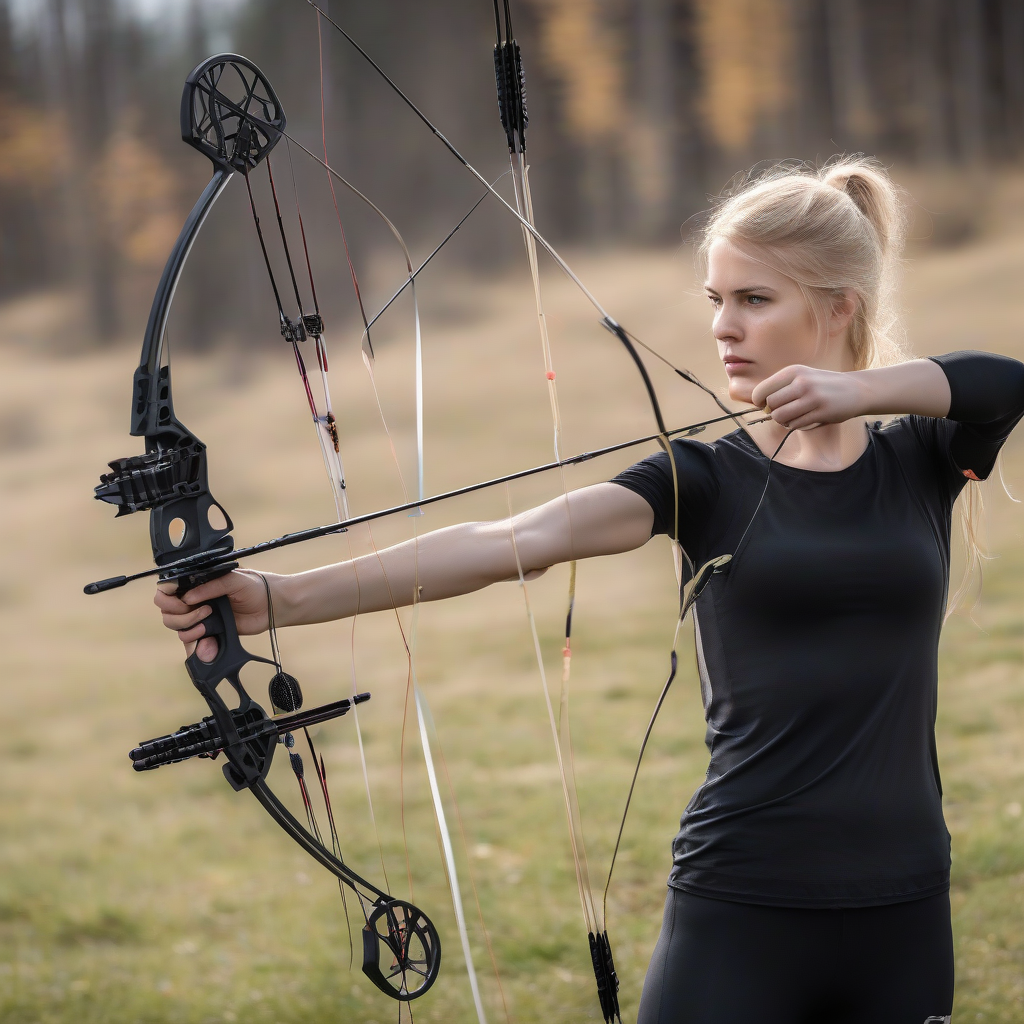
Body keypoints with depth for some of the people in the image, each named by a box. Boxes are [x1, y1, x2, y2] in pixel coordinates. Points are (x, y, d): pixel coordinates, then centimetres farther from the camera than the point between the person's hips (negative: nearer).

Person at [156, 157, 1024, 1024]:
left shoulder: (925, 462, 7)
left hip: (902, 918, 2)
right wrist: (286, 598, -26)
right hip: (739, 916, -2)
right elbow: (514, 543, -14)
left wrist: (863, 387, -25)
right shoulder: (707, 480, 0)